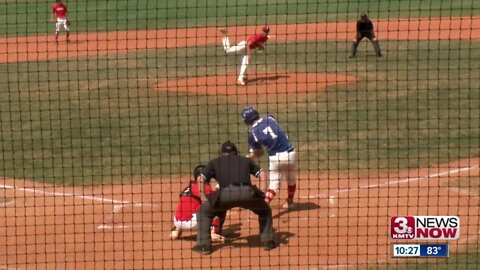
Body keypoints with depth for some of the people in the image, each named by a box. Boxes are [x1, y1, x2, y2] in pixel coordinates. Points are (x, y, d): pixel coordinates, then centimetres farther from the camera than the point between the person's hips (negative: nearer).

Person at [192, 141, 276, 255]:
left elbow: (200, 179, 15)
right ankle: (267, 241, 24)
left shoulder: (215, 162, 28)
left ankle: (203, 245, 15)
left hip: (226, 193, -1)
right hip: (247, 192, 1)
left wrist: (203, 197, 21)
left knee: (204, 211, 23)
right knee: (265, 210, 31)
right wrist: (258, 193, 29)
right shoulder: (246, 160, 32)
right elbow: (262, 175, 23)